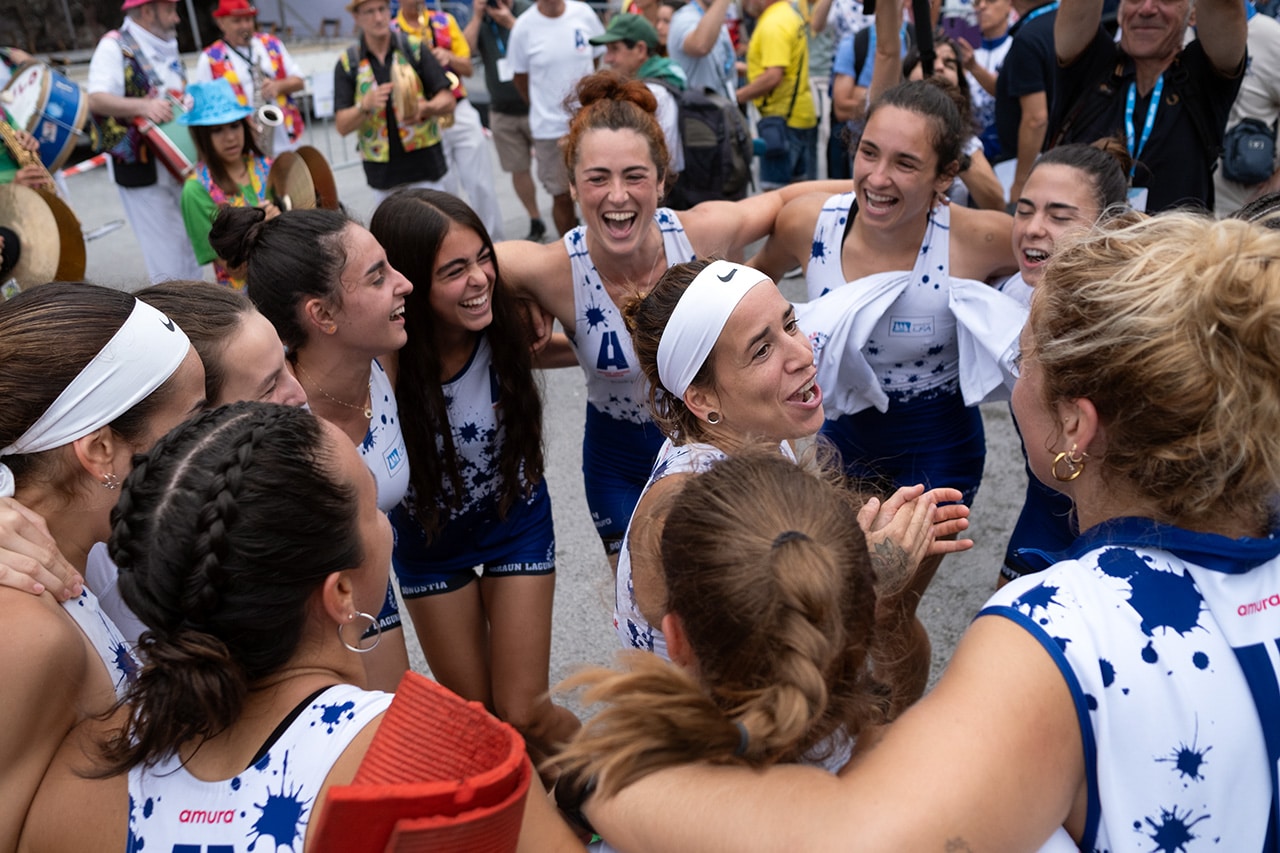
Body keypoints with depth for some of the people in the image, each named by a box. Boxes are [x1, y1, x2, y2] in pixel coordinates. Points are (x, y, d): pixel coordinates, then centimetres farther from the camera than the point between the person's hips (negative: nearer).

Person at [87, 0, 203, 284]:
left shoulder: (168, 49, 15)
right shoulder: (115, 46, -9)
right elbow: (96, 100, -23)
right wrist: (144, 106, -37)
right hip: (140, 165, -8)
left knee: (190, 248, 13)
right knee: (167, 255, -7)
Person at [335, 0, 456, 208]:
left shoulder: (414, 49, 1)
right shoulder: (347, 63, 2)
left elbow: (448, 102, -1)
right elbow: (342, 126, -2)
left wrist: (425, 109, -24)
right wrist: (366, 105, -22)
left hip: (425, 168, -1)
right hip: (383, 174, 1)